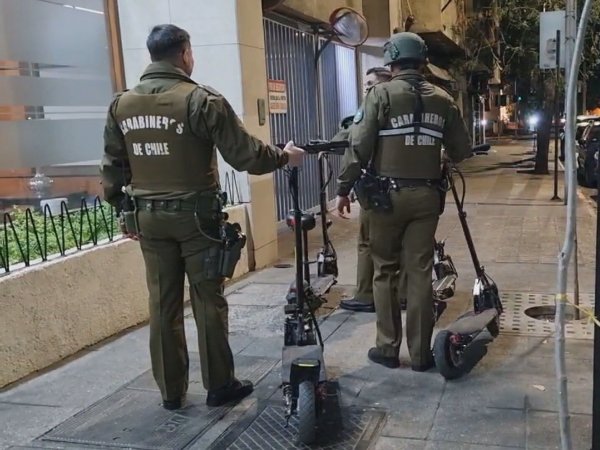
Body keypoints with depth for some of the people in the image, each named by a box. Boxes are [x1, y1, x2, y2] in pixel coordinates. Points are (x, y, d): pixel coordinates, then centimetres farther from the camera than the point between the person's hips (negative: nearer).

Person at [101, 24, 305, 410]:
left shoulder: (121, 104, 5)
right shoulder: (202, 99, -11)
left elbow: (113, 169, 10)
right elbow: (245, 155, -12)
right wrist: (284, 156, 5)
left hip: (150, 218, 5)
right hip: (196, 216, -5)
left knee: (163, 304, 10)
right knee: (209, 301, 6)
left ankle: (171, 391, 20)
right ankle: (220, 385, 16)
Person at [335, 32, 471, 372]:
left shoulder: (381, 94, -5)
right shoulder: (442, 99, 6)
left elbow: (359, 146, -11)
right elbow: (462, 151, 9)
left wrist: (344, 188, -3)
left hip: (388, 195, -3)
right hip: (427, 196, 3)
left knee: (385, 272, 9)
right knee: (420, 273, 8)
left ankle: (388, 348, 14)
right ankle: (421, 353, 14)